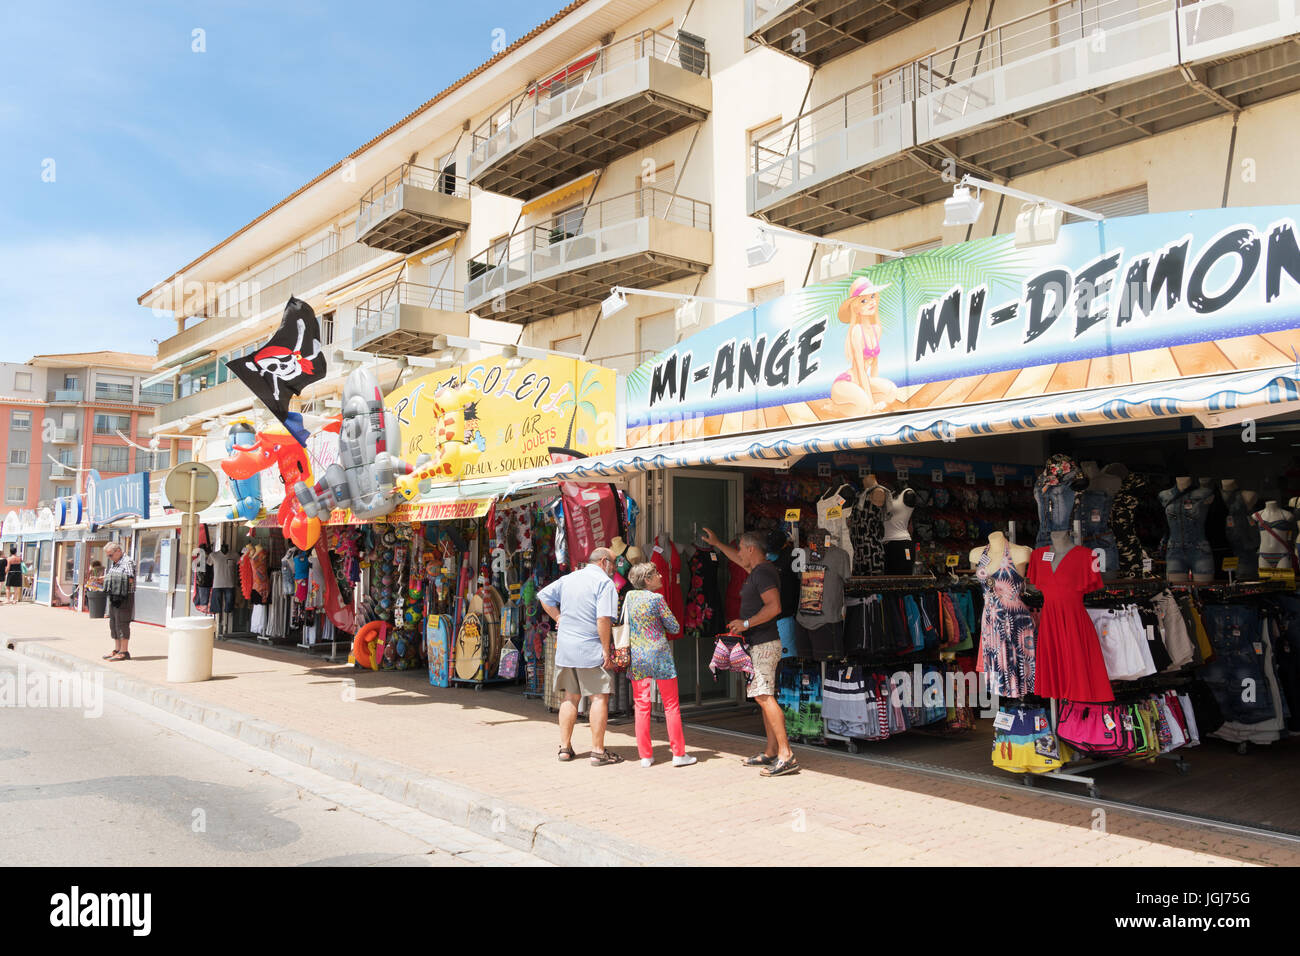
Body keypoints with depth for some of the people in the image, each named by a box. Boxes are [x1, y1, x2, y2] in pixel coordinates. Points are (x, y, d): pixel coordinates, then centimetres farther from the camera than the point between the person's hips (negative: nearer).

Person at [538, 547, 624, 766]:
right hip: (591, 649, -7)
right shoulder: (604, 582, -9)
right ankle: (598, 751, -2)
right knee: (599, 697, -1)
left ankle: (565, 747, 18)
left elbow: (544, 595, 21)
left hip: (565, 649, 7)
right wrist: (606, 649, -14)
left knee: (570, 697, 14)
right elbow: (604, 618, -19)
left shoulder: (569, 578, 13)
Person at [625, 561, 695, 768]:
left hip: (636, 657, 5)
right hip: (659, 656, -4)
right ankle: (678, 754, 8)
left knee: (641, 707, 9)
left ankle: (645, 755, 10)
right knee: (671, 706, 5)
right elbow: (675, 628, -6)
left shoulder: (629, 596, 4)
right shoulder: (657, 598, -11)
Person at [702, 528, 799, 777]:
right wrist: (716, 543, 47)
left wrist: (746, 623, -18)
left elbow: (774, 607, -24)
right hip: (761, 644, 10)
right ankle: (771, 752, 15)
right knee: (764, 696, 11)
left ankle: (786, 756, -19)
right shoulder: (759, 569, 17)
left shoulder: (763, 572, -14)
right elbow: (739, 560, 38)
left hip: (763, 644, -10)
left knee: (764, 696, -15)